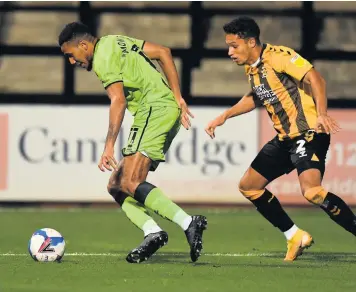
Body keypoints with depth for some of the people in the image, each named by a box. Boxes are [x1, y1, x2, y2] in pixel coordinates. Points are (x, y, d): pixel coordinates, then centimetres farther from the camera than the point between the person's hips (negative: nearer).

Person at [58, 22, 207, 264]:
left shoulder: (103, 58, -7)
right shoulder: (116, 42, 22)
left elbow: (118, 101, -19)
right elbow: (163, 52, 15)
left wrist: (109, 147, -25)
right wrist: (178, 99, 10)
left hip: (154, 110, -11)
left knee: (130, 183, -21)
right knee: (116, 185, 7)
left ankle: (189, 223, -29)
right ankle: (153, 232, -11)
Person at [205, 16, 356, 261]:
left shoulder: (277, 56, -16)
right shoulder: (251, 68, 11)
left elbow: (314, 78, -25)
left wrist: (322, 114, -38)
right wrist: (224, 116, 28)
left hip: (309, 133, -10)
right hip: (285, 138, 10)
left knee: (311, 191, -30)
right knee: (249, 186, 11)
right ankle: (295, 237, 19)